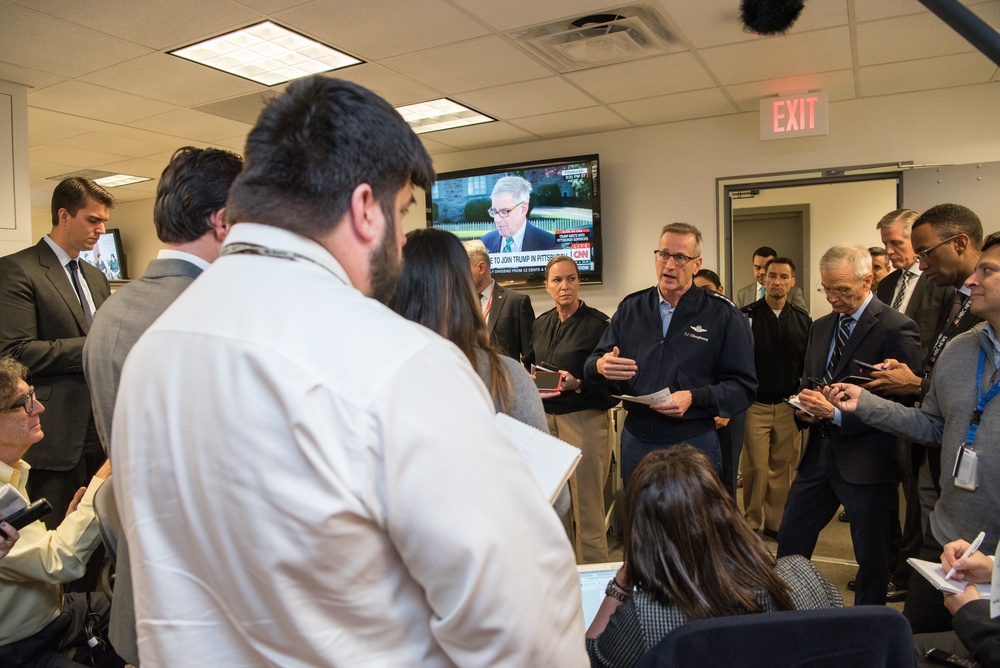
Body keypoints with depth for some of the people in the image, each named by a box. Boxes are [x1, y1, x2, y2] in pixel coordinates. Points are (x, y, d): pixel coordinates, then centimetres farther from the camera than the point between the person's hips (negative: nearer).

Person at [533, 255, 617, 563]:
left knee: (589, 505, 0)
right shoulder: (541, 324, 13)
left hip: (585, 419, -5)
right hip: (545, 418, 6)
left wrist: (578, 384, -21)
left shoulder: (599, 323, -6)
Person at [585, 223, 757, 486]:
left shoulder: (724, 314, -3)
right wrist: (600, 366, -16)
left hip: (694, 443, -3)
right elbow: (593, 363, 8)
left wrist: (694, 398, -21)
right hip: (636, 441, 3)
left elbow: (743, 386, -6)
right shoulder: (630, 308, 7)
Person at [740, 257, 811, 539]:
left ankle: (776, 521, 22)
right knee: (755, 467, -1)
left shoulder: (802, 320, 8)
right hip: (755, 405, -3)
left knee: (783, 467, 8)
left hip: (788, 406, 3)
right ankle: (752, 523, 14)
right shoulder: (747, 316, -3)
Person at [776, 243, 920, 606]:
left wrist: (836, 412, -23)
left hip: (865, 460, -6)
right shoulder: (820, 328, 11)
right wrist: (803, 409, -2)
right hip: (820, 453, 7)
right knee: (789, 540, 13)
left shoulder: (897, 329, -12)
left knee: (871, 556, 10)